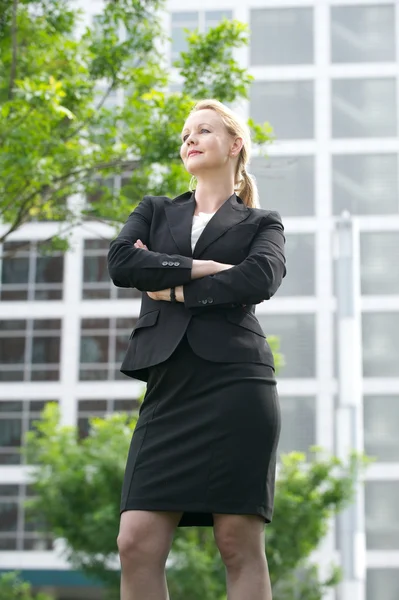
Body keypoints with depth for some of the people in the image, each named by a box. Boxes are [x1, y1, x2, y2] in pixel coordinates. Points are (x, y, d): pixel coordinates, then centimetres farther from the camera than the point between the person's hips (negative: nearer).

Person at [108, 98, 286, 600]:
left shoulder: (262, 224, 17)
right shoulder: (155, 212, 24)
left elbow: (259, 280, -6)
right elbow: (120, 262, 2)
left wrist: (174, 289, -2)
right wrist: (204, 268, -4)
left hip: (234, 383, -3)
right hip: (169, 388, 3)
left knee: (239, 543, -7)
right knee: (137, 544, -8)